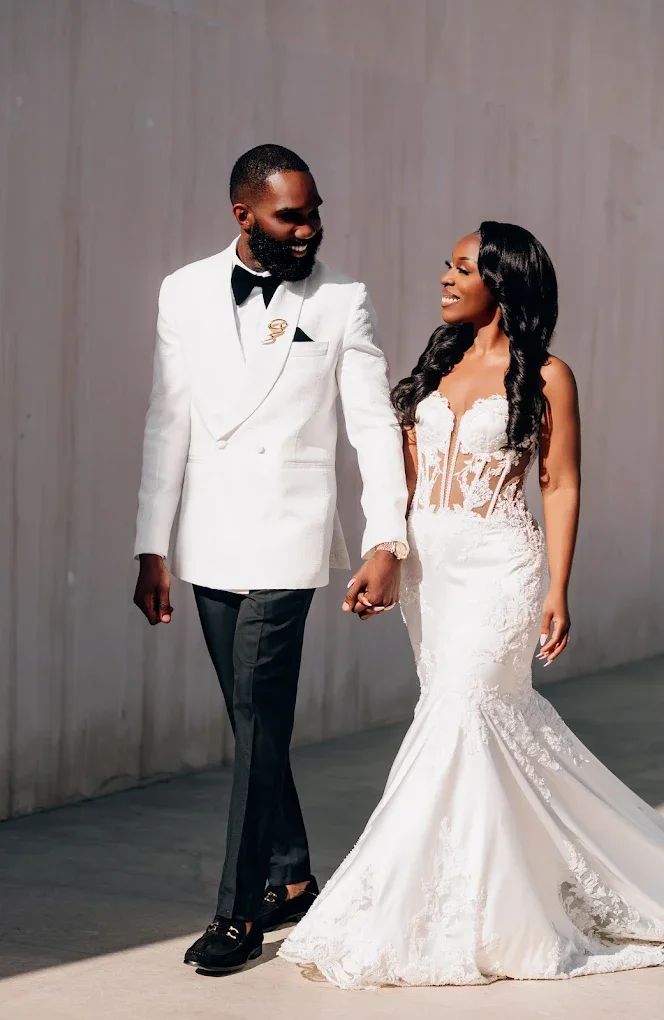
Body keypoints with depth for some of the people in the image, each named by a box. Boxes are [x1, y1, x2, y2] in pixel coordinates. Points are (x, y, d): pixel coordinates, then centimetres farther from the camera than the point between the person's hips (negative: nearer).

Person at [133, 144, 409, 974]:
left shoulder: (342, 303, -2)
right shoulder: (185, 293, 5)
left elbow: (375, 427, -3)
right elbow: (167, 425, 6)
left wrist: (387, 542, -12)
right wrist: (151, 550, 4)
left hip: (287, 540, -3)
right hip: (208, 543, 4)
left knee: (259, 716, -8)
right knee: (253, 717, 12)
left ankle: (239, 911, -2)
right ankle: (290, 877, 27)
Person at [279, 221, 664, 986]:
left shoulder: (544, 376, -4)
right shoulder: (439, 363, 12)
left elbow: (561, 486, -5)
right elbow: (407, 470, 12)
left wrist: (557, 589, -10)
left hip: (497, 565, -6)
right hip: (427, 563, 6)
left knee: (461, 715, -10)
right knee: (499, 717, 11)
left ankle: (406, 920, -5)